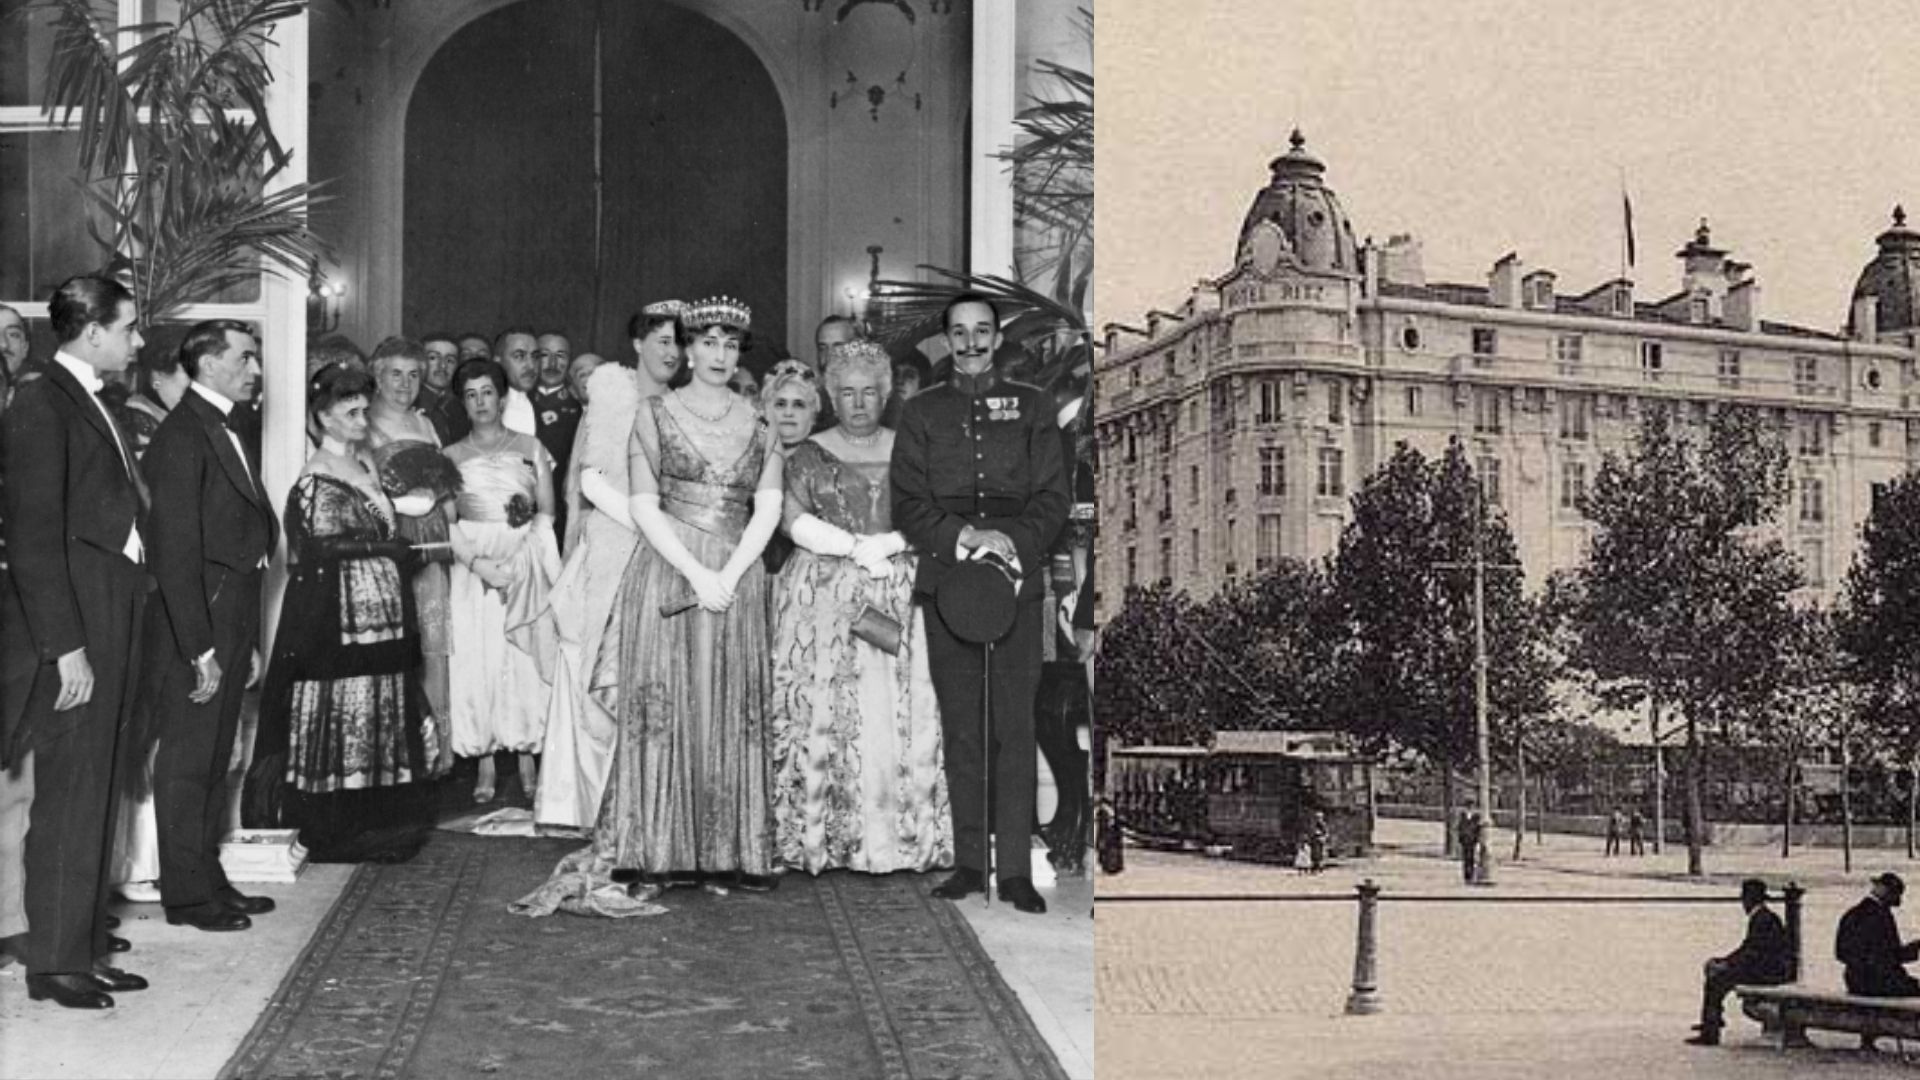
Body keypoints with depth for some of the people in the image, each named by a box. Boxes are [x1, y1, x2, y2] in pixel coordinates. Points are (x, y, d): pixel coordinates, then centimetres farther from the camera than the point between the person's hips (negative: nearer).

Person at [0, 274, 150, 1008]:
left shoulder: (93, 406, 16)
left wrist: (113, 639, 8)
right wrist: (65, 646, -19)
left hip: (109, 626, 8)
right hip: (71, 628, -8)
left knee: (93, 791, 13)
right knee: (68, 796, -2)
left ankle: (84, 943, 22)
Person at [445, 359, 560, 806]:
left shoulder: (530, 448, 9)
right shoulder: (452, 456, 9)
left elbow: (546, 514, 5)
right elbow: (445, 523, 1)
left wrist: (518, 558, -10)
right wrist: (478, 563, -15)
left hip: (526, 561, 0)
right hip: (471, 564, 0)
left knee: (525, 659, -3)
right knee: (476, 661, -3)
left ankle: (527, 759, 2)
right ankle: (485, 765, 1)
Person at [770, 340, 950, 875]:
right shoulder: (809, 454, 7)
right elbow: (795, 520, -5)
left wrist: (886, 544, -14)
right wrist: (855, 546, -13)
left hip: (899, 596, 1)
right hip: (824, 595, -1)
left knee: (898, 711, -5)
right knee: (825, 713, -7)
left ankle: (904, 832, 0)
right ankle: (824, 835, -2)